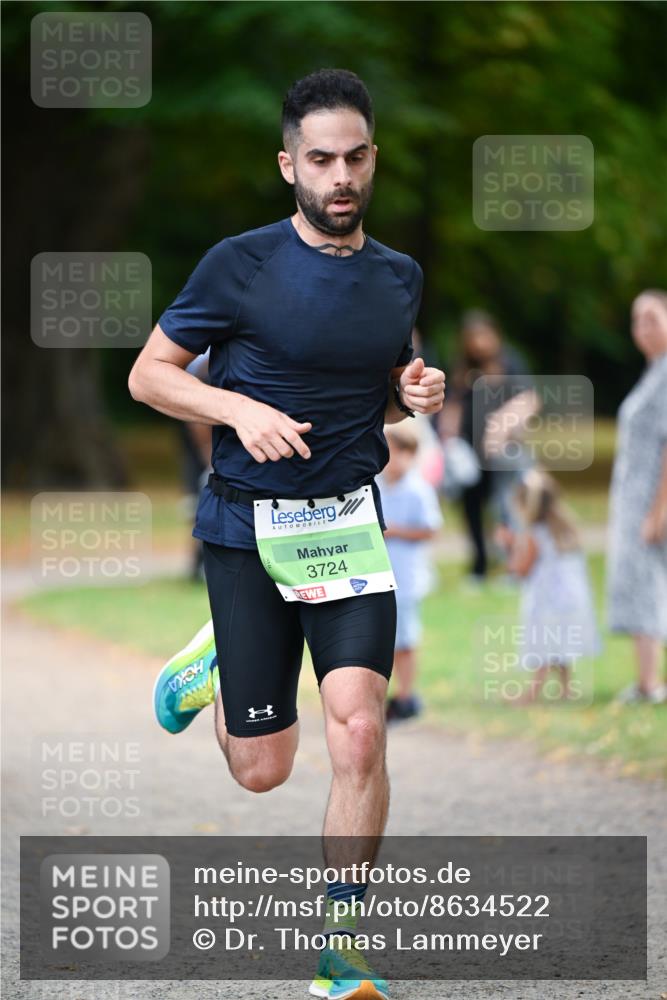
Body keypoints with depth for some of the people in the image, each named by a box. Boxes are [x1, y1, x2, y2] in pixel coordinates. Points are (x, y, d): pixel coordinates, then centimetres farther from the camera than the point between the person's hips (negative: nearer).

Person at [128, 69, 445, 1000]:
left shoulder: (400, 276, 7)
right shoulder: (240, 264, -8)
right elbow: (149, 374, -3)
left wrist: (415, 391, 0)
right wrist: (241, 410, -19)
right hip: (246, 529, -2)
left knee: (359, 731, -17)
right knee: (262, 770, 3)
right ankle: (214, 669, 38)